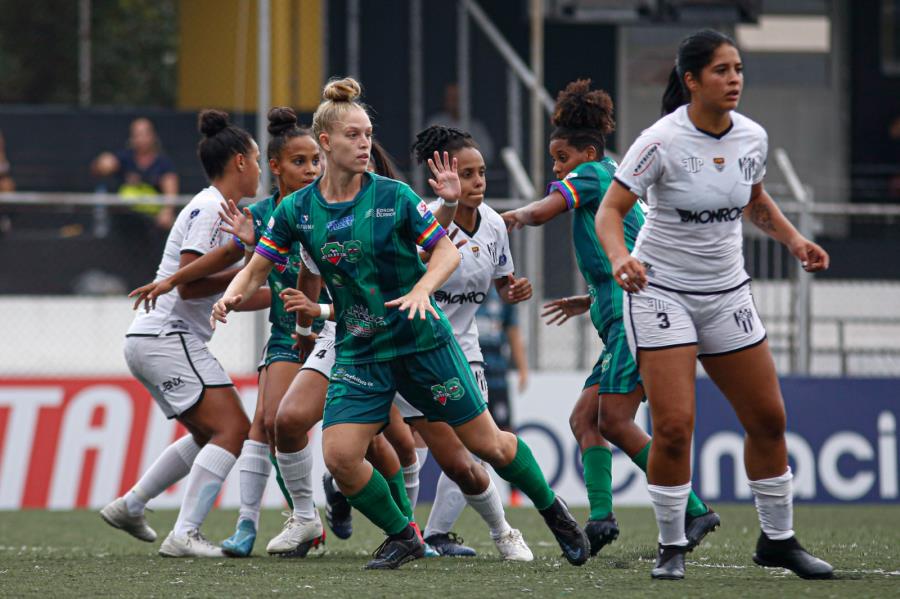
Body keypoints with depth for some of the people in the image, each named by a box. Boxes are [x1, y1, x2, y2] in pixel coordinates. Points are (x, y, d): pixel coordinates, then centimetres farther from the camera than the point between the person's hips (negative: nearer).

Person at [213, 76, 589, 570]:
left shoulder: (393, 196, -9)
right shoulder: (297, 210, -3)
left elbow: (448, 251, -3)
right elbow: (256, 270, 3)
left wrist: (422, 289, -22)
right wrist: (232, 295, -18)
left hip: (421, 340, -2)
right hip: (358, 353, 2)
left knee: (487, 444, 3)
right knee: (339, 457, -15)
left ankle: (552, 511, 28)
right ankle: (402, 537, 9)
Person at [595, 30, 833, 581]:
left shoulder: (752, 137, -1)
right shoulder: (661, 142, -18)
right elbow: (611, 209, -16)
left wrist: (794, 239, 3)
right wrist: (619, 257, -35)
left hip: (727, 292, 5)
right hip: (661, 290, -5)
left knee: (768, 418, 6)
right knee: (674, 426, -14)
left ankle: (778, 539, 22)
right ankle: (672, 548, 3)